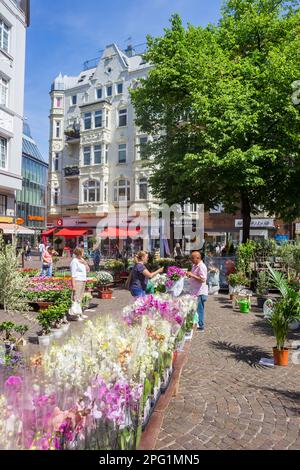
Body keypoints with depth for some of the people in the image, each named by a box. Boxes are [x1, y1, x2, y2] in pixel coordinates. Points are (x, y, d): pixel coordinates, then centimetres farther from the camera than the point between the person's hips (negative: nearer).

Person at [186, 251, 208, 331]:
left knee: (199, 309, -1)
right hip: (195, 292, 9)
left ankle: (200, 326, 8)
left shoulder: (201, 267, -17)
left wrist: (192, 275, -24)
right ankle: (196, 324, 23)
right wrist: (189, 275, 6)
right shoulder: (194, 266, 13)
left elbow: (202, 279, -23)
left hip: (200, 292, -9)